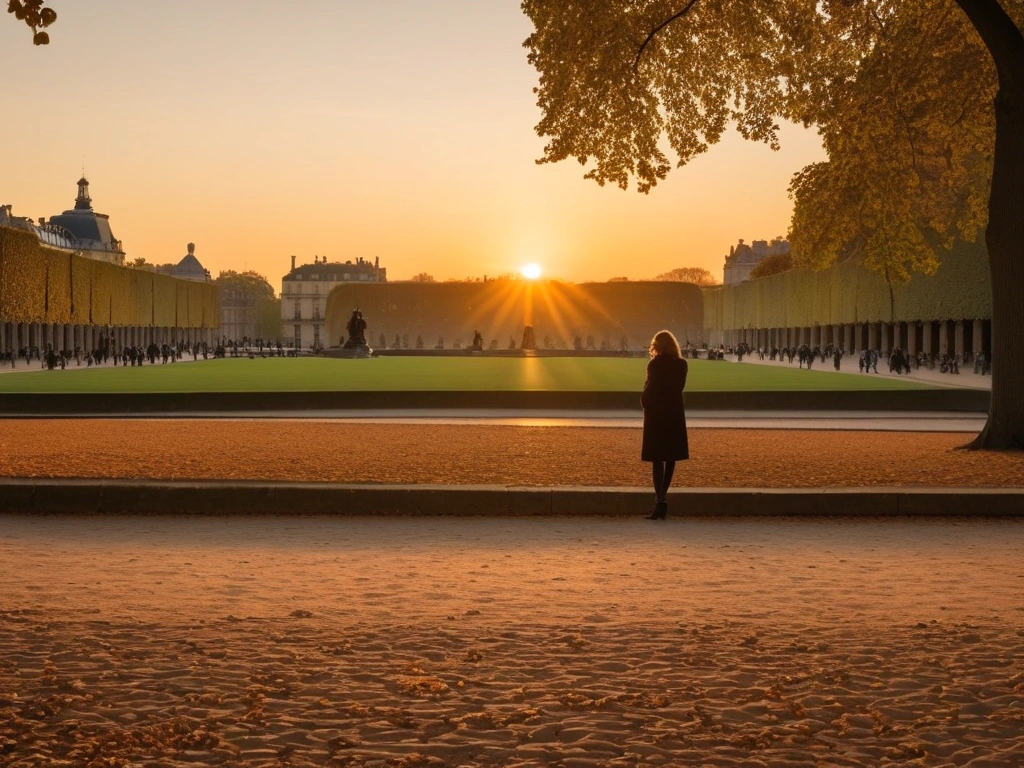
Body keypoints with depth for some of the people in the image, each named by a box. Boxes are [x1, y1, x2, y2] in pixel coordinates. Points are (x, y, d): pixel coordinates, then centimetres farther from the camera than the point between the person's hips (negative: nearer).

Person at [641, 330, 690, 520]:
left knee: (657, 459, -3)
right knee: (670, 457, 14)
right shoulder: (681, 364, 2)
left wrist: (645, 402, 4)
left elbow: (650, 388, -12)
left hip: (656, 413, -4)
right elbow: (679, 387, 5)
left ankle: (660, 500, -13)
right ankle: (662, 498, 21)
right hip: (675, 413, 5)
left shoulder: (655, 364, -12)